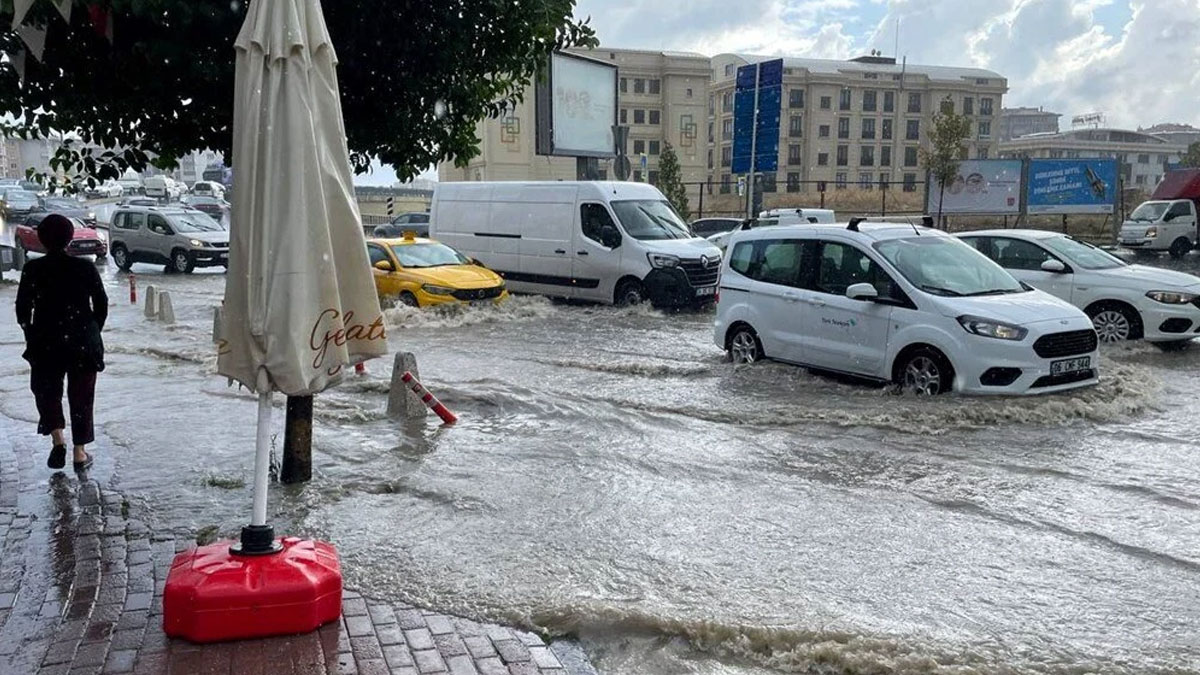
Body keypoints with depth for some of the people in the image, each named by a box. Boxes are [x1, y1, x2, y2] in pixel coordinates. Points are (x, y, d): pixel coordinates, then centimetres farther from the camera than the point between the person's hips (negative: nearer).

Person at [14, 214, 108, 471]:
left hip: (45, 344, 0)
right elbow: (102, 306, -1)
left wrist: (32, 336, 12)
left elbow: (22, 309, -3)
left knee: (47, 391, 18)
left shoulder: (33, 269, -6)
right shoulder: (86, 267, -5)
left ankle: (58, 440, 0)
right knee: (81, 396, 10)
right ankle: (80, 453, 13)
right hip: (83, 343, 0)